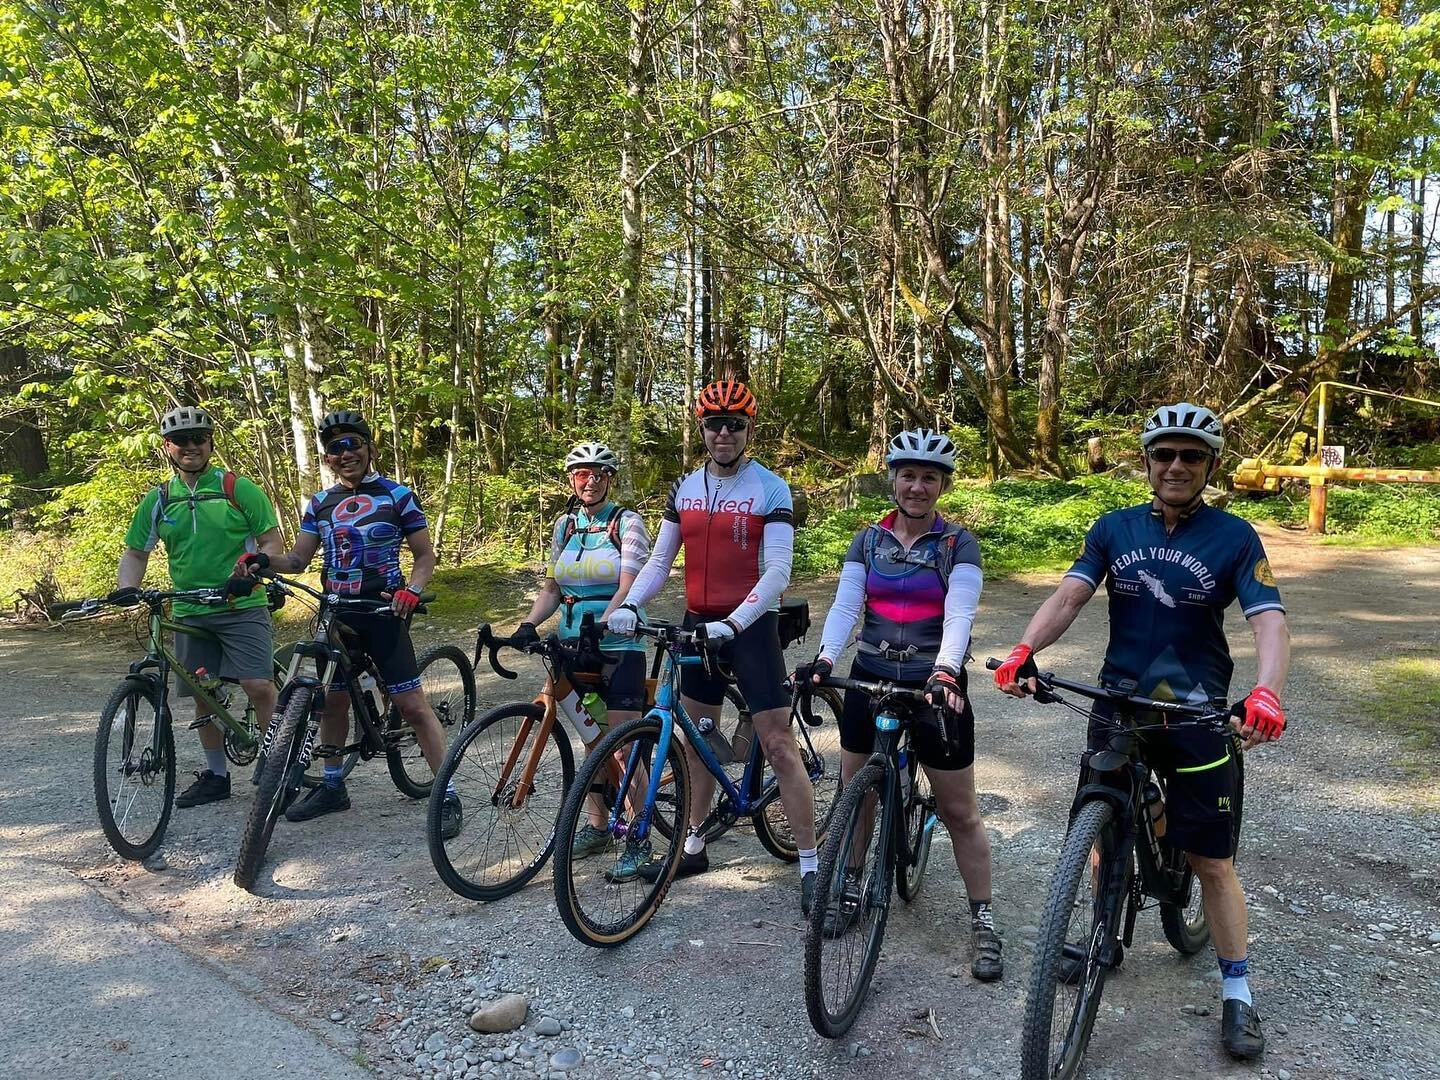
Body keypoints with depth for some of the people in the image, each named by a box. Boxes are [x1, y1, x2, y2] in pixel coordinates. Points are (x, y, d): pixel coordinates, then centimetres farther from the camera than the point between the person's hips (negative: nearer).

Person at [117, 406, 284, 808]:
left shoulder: (238, 488, -2)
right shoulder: (158, 499, 8)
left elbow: (272, 539, -3)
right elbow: (135, 552, 13)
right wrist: (127, 588, -6)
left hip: (243, 607, -4)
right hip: (190, 613, 4)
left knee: (257, 685, -16)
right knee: (204, 696, 10)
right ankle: (216, 775, 24)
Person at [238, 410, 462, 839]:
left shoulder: (397, 495, -4)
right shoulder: (320, 503, 9)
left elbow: (425, 555, -1)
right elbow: (298, 559, 10)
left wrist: (411, 590, -20)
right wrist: (262, 560, -10)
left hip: (382, 612, -5)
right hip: (336, 614, 5)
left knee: (412, 704, -8)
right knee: (333, 701, 15)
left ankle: (448, 796, -3)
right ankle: (332, 786, 33)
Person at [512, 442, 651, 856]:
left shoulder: (627, 522, -6)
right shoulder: (564, 525, 10)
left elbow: (628, 588, -16)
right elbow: (552, 587, 12)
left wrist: (598, 628, -30)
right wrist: (528, 624, -5)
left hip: (619, 645, -5)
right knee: (593, 742, 14)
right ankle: (597, 826, 25)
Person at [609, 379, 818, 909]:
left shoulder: (771, 489, -9)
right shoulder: (685, 488, 6)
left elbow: (777, 573, -17)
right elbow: (659, 560, 5)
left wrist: (733, 623, -30)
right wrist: (629, 605, -13)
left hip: (751, 626, -5)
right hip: (697, 624, 6)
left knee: (779, 745, -6)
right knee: (697, 739, 15)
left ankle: (810, 866, 3)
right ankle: (693, 846, 32)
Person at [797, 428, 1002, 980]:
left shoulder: (959, 544, -4)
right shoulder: (868, 540, 5)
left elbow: (959, 614, -18)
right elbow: (845, 604, -7)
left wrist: (945, 672, -35)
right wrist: (823, 658, -25)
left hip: (934, 684, -3)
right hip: (870, 679, 3)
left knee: (959, 811, 3)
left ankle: (983, 920, 18)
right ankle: (850, 890, 33)